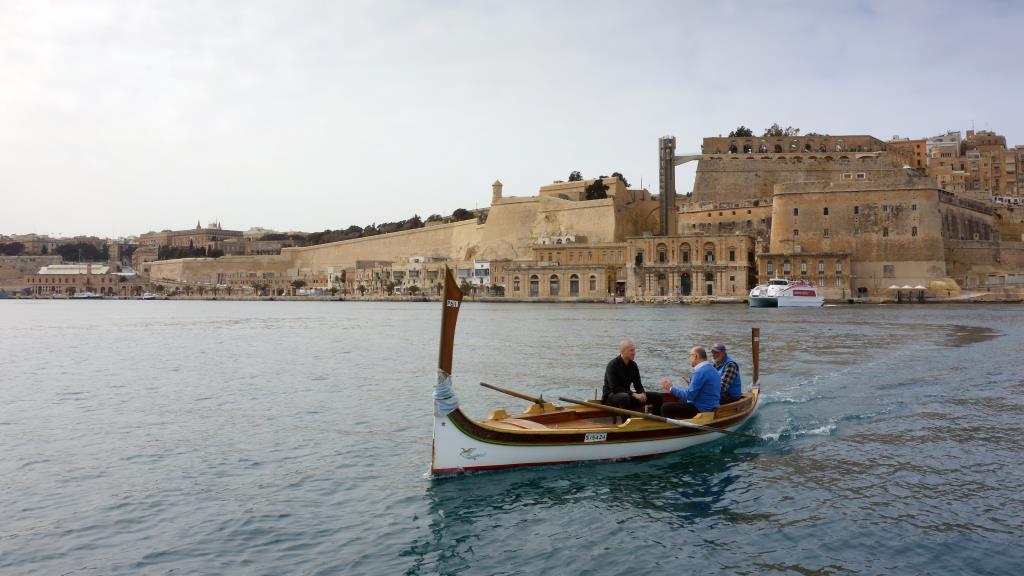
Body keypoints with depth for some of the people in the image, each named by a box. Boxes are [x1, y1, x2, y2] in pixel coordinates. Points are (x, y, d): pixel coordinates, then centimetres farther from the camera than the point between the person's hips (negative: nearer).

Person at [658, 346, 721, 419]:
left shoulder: (700, 372, -20)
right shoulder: (712, 369, 11)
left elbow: (689, 395, -21)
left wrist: (671, 388, -13)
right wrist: (690, 384, 26)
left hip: (700, 409, -10)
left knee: (665, 407, -10)